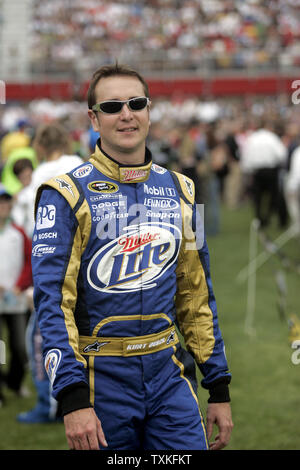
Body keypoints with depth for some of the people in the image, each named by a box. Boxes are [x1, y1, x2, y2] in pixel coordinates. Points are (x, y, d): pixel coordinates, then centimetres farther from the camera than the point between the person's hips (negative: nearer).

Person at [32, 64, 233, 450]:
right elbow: (52, 300, -12)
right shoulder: (68, 194, -5)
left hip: (168, 372, 4)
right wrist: (73, 398, -22)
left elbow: (196, 296, 14)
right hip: (101, 376, -4)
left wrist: (219, 389, 10)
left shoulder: (179, 191, 10)